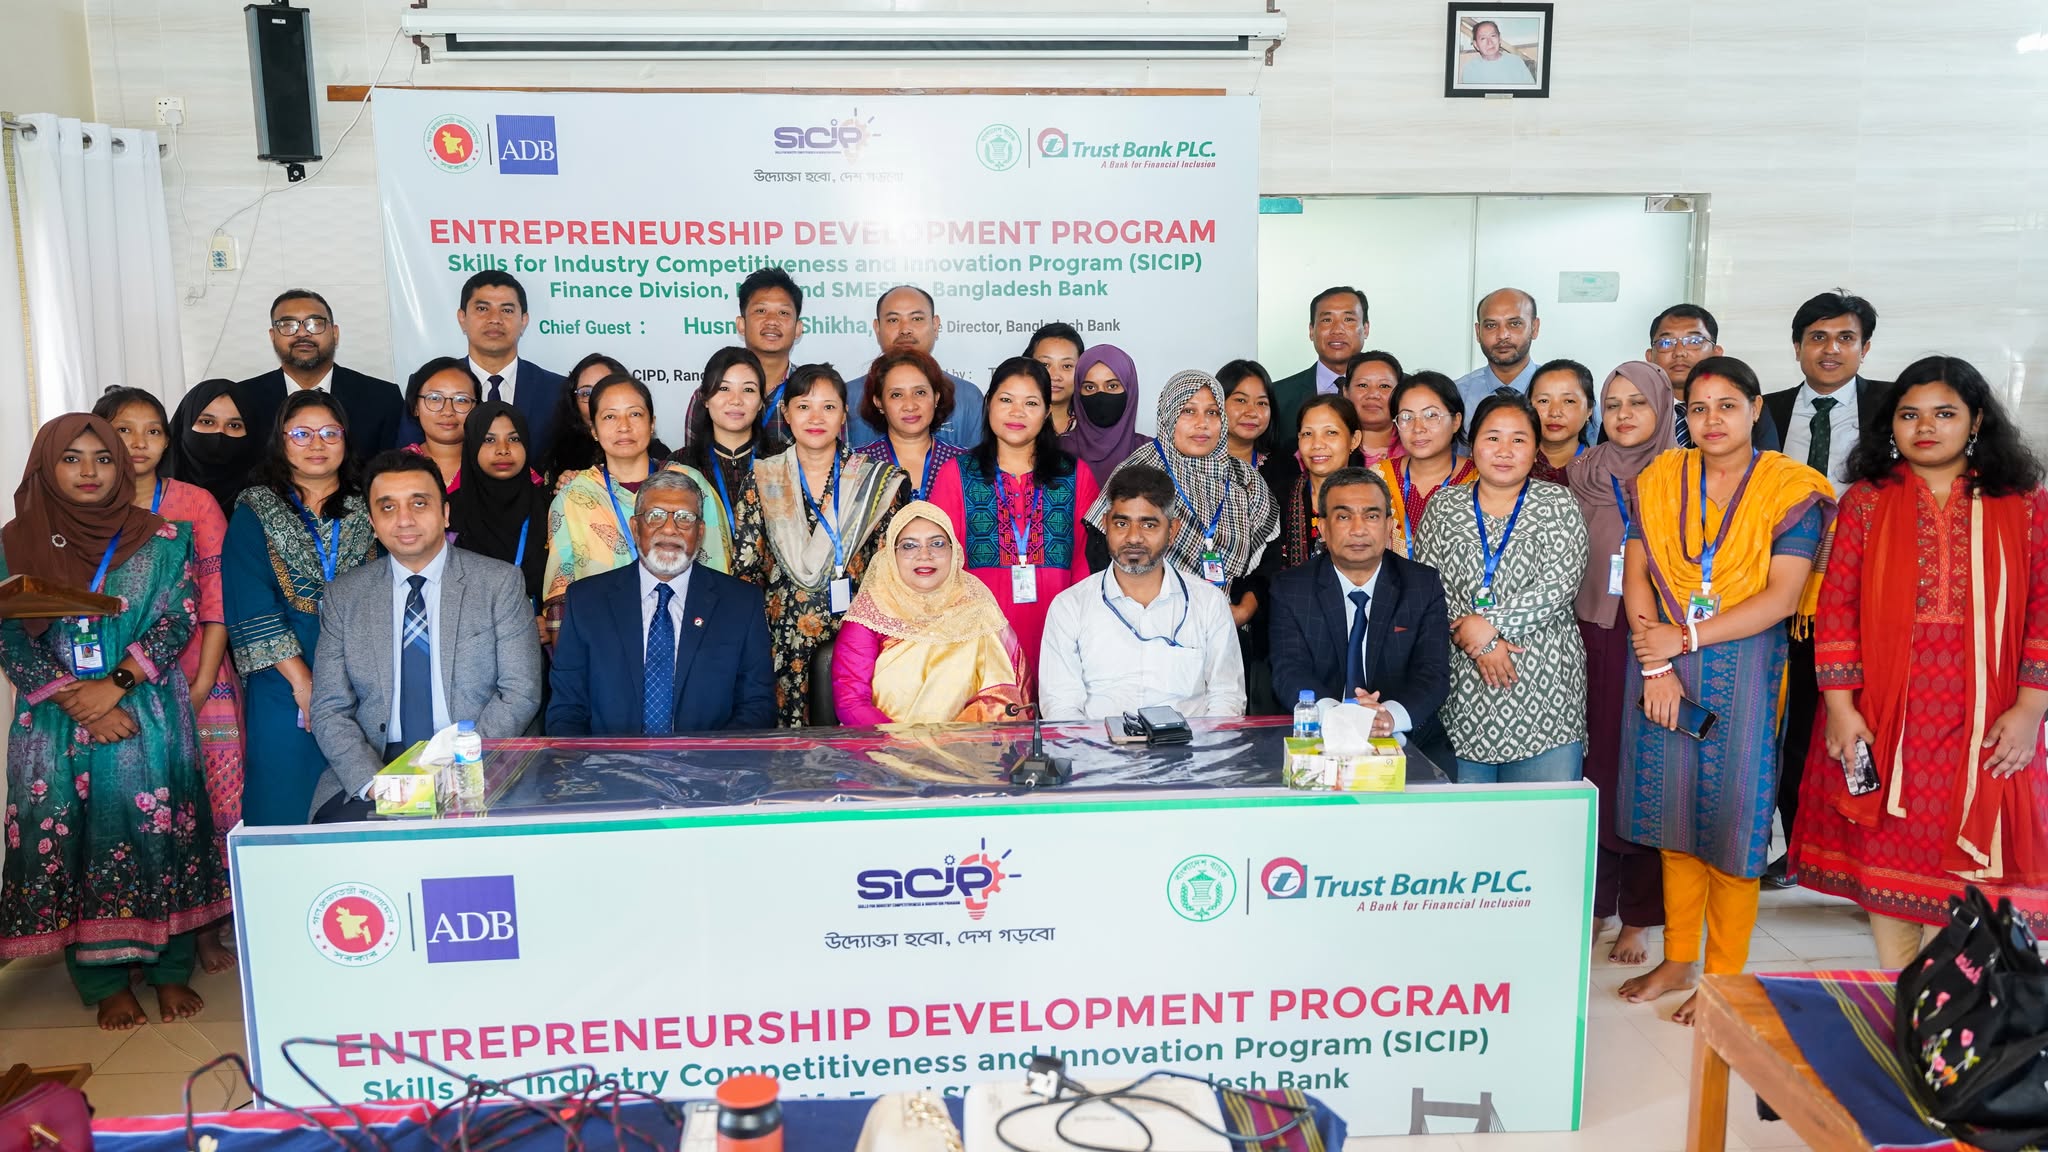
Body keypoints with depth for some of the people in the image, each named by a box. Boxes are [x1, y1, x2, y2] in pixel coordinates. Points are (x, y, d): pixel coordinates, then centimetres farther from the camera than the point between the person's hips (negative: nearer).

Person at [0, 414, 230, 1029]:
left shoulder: (161, 538, 4)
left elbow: (177, 620, -3)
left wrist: (114, 685, -14)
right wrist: (77, 701, -10)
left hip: (146, 718, -1)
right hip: (53, 722, 1)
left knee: (155, 835, -1)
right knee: (68, 841, 1)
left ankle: (170, 970, 10)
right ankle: (105, 981, 11)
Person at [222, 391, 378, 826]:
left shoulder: (366, 510, 9)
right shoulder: (255, 510, 5)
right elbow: (249, 606, -4)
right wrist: (302, 680, -11)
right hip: (284, 686, -1)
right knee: (288, 805, 1)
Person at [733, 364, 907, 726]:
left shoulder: (875, 482, 3)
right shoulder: (762, 481, 5)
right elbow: (745, 568, 5)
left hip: (854, 630, 0)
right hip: (783, 636, 1)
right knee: (786, 726, 1)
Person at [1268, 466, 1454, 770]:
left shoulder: (1424, 586, 6)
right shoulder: (1290, 589, 4)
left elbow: (1433, 673, -4)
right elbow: (1289, 673, -7)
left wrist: (1392, 715, -27)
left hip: (1408, 741, 2)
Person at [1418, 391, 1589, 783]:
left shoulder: (1557, 504, 5)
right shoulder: (1443, 510, 9)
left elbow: (1560, 584, -8)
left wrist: (1488, 624, -13)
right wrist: (1476, 644, -12)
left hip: (1544, 694, -1)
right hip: (1462, 696, 1)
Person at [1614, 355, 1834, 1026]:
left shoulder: (1791, 490, -4)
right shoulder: (1659, 480, 6)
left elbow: (1782, 598, -12)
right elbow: (1636, 574, 1)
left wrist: (1684, 638, -16)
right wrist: (1654, 663, -9)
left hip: (1744, 673, -3)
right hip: (1662, 669, 3)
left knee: (1731, 821, 3)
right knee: (1674, 818, 11)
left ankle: (1722, 977, 18)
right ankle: (1677, 961, 26)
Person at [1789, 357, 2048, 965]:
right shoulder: (1865, 502, 4)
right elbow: (1837, 606, -1)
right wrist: (1840, 706, -8)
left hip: (1983, 726, 0)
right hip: (1882, 718, 0)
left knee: (1966, 862, 2)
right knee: (1887, 855, 7)